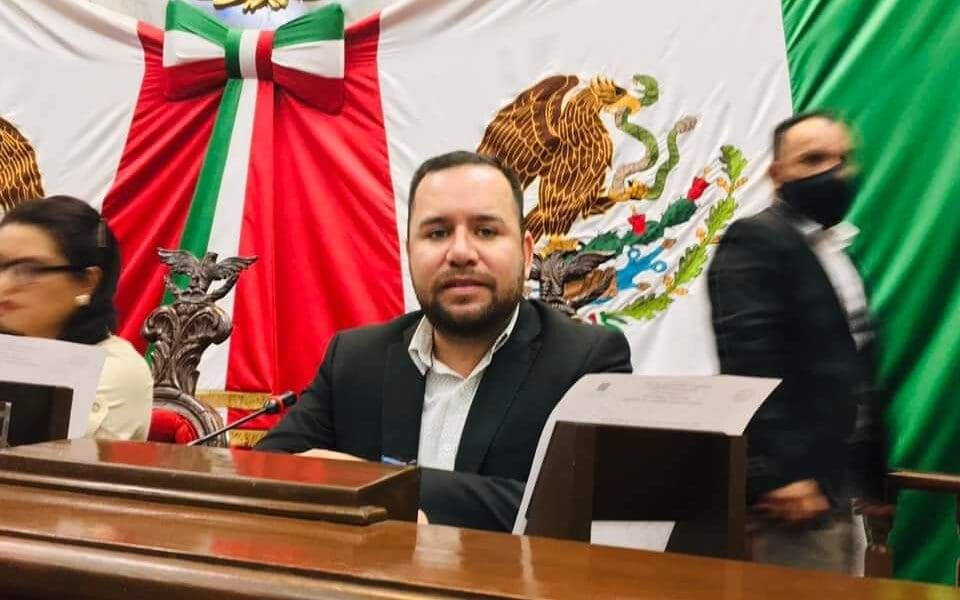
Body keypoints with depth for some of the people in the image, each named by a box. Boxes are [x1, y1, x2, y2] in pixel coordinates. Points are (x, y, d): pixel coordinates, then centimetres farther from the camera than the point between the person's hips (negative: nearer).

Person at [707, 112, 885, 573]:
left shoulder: (834, 247, 17)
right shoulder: (754, 242, -11)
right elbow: (747, 362, -21)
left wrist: (871, 478, 16)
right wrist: (777, 473, -25)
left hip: (846, 481, 9)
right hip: (797, 482, -9)